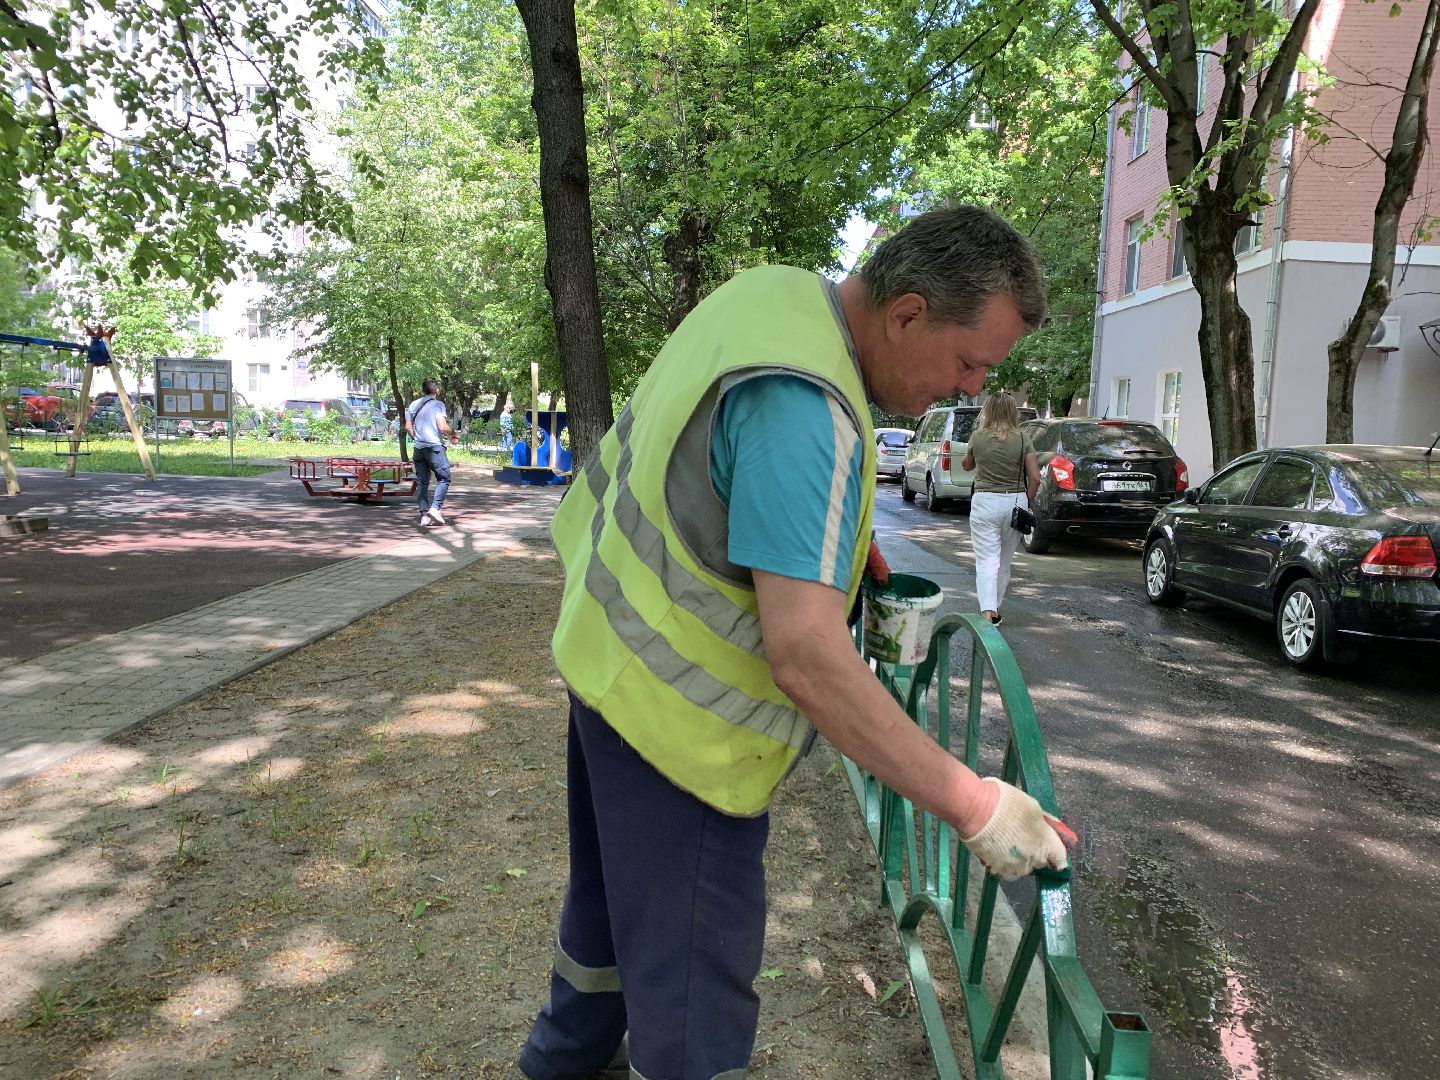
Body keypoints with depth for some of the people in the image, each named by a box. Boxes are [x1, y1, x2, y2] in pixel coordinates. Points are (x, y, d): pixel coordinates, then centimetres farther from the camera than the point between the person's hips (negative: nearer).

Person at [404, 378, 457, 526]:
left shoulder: (413, 405, 12)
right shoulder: (438, 404, -6)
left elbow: (407, 426, 12)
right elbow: (442, 427, -14)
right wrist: (453, 434, 4)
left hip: (418, 447, 6)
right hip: (435, 447, -6)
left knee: (422, 482, 7)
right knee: (444, 478, 2)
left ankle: (424, 515, 5)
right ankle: (435, 508, -13)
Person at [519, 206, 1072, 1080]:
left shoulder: (778, 287, -1)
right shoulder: (804, 410, -31)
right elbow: (805, 654, -36)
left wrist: (838, 530, 8)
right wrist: (974, 807, -31)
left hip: (613, 649, 10)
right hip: (676, 714, -10)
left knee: (614, 888, 30)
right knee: (696, 994, 5)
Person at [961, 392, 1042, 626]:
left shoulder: (978, 438, -2)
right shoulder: (1023, 439, -1)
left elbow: (966, 465, 16)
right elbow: (1035, 478, -2)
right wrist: (1027, 504, 9)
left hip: (985, 502, -2)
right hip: (1015, 501, 2)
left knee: (987, 561, -3)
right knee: (1005, 561, 16)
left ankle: (987, 611, -20)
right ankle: (995, 609, 26)